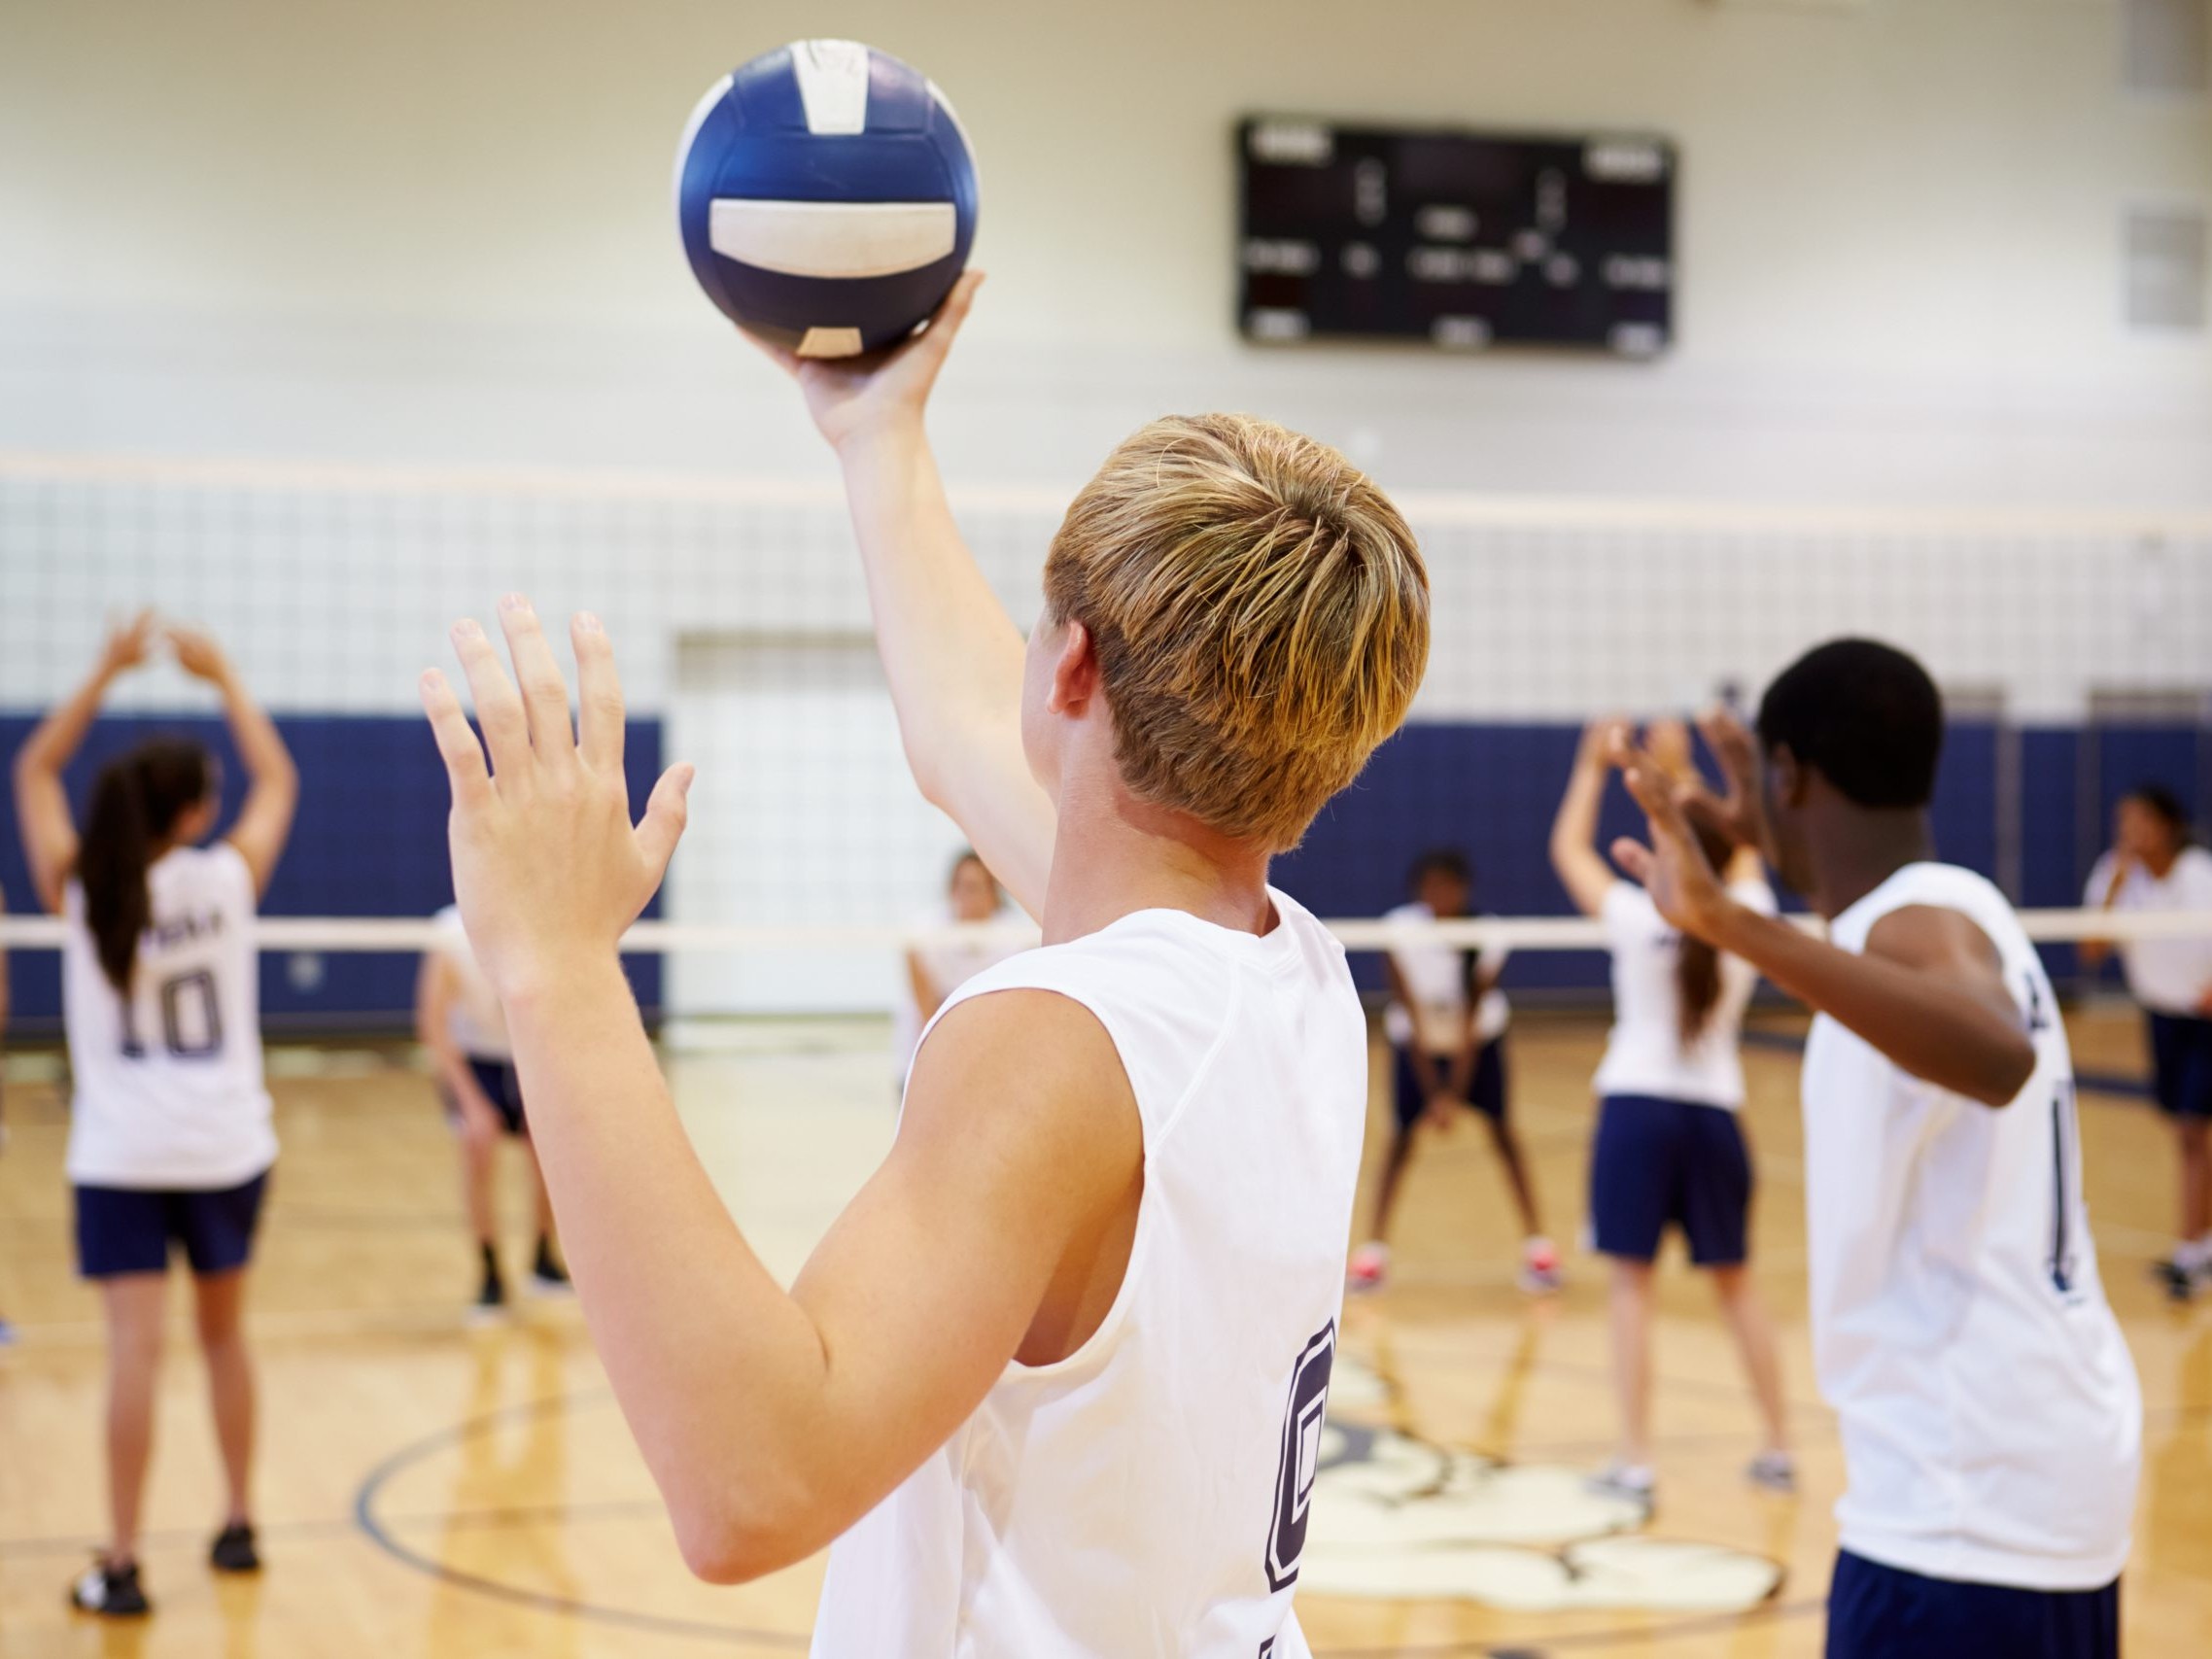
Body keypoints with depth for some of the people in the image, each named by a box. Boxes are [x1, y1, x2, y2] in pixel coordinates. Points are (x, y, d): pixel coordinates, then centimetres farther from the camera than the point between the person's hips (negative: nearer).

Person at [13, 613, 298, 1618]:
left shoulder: (78, 888, -4)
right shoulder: (228, 877, -6)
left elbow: (33, 770, 12)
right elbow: (277, 778, 12)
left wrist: (107, 673, 11)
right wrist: (222, 678, 17)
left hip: (119, 1156, -1)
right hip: (226, 1147, 1)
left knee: (135, 1345, -5)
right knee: (224, 1331, 17)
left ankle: (121, 1567, -7)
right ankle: (239, 1525, 27)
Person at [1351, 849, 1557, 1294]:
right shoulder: (1399, 932, -28)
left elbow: (1470, 1026, -24)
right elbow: (1412, 1021, -25)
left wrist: (1455, 1095, -29)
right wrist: (1434, 1095, -26)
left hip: (1479, 1037, 0)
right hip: (1417, 1039, 0)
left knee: (1501, 1129, -7)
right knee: (1402, 1135, -8)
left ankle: (1536, 1244, 0)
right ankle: (1374, 1248, 0)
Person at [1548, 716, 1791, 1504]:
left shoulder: (1637, 919, -10)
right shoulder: (1747, 921, -2)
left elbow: (1568, 848, 4)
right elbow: (1740, 845, 18)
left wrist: (1594, 765, 14)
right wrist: (1679, 774, 25)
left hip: (1637, 1106, -3)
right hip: (1715, 1112, 3)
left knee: (1632, 1282, 0)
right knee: (1734, 1283, 16)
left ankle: (1635, 1459, -4)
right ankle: (1777, 1446, 21)